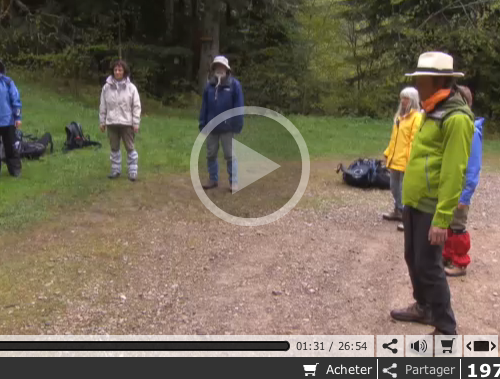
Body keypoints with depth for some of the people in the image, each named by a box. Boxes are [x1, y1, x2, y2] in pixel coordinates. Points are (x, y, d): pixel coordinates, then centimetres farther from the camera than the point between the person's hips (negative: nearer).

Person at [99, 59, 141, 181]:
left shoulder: (131, 88, -5)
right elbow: (103, 106, 6)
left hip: (127, 123, -2)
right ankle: (116, 170, 24)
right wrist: (102, 122, 6)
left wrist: (136, 123, -7)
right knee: (114, 148, 12)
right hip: (111, 123, 3)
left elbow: (136, 106, -4)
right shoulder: (106, 87, 1)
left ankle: (133, 171, 11)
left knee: (130, 147, 3)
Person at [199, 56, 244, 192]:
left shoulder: (234, 84, -7)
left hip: (227, 128, -5)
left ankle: (233, 182, 9)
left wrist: (237, 125, -12)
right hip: (211, 127, 5)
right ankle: (213, 179, 24)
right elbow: (204, 106, 7)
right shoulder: (209, 85, 6)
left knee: (230, 156, 2)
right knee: (211, 155, 12)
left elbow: (238, 106, -8)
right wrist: (202, 124, 4)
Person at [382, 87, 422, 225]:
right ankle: (398, 211, 31)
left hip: (406, 161, -9)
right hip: (395, 159, 9)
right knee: (395, 187, 17)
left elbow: (415, 141, -17)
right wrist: (388, 153, 18)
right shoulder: (400, 116, 15)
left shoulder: (417, 117, -11)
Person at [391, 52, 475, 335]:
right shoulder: (433, 113, 13)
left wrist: (442, 219, -24)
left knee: (429, 266, -3)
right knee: (413, 259, 19)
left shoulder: (456, 118, -18)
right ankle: (423, 307, 38)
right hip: (414, 203, 9)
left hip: (432, 208, -9)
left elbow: (453, 174, -22)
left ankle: (446, 331, 10)